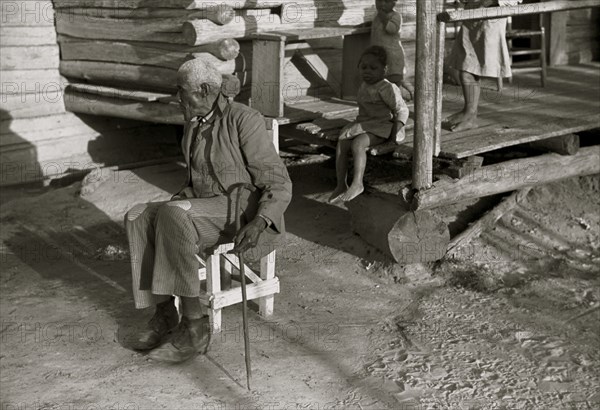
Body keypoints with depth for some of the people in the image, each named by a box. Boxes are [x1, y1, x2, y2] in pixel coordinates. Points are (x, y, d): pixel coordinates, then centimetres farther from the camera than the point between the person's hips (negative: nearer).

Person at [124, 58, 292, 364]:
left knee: (174, 216, -32)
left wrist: (258, 224, -33)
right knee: (138, 218, -15)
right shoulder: (194, 125, 11)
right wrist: (176, 202, 4)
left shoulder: (244, 121, -13)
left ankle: (193, 326, -27)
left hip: (244, 213, -8)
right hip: (207, 210, 8)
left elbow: (279, 186, -15)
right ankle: (164, 312, -11)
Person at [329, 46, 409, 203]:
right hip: (362, 124, 8)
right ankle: (341, 185, -13)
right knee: (341, 144, -14)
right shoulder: (363, 87, 14)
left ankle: (357, 183, -27)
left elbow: (402, 109, -10)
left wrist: (397, 126, -20)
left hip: (380, 127, -8)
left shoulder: (388, 88, -10)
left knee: (358, 144, -31)